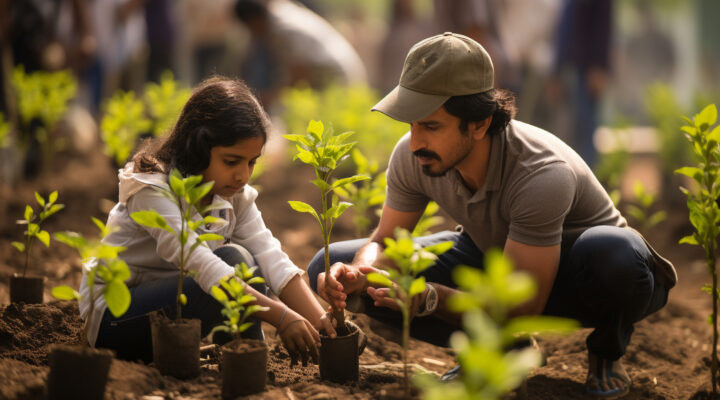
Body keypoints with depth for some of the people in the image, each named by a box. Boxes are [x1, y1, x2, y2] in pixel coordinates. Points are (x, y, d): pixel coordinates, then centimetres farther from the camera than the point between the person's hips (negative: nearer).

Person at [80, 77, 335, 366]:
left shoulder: (235, 194, -1)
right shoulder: (152, 190, -24)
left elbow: (273, 261, -12)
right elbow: (202, 266, -37)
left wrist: (321, 321, -27)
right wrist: (280, 316, -43)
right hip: (111, 316, -7)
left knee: (249, 266, -17)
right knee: (233, 260, -26)